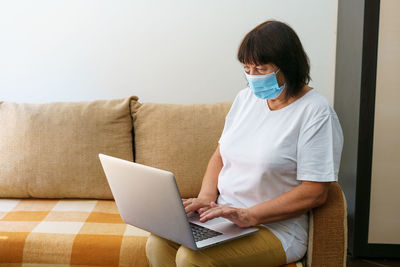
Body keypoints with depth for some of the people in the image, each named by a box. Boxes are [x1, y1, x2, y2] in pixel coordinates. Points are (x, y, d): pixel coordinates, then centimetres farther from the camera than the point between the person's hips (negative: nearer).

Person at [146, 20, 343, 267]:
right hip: (223, 213, 6)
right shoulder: (246, 98, 11)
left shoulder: (316, 112, -12)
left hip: (275, 227, -6)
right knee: (158, 244, -18)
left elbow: (315, 193, -17)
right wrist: (206, 196, -3)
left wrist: (249, 216, -21)